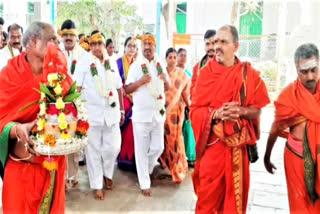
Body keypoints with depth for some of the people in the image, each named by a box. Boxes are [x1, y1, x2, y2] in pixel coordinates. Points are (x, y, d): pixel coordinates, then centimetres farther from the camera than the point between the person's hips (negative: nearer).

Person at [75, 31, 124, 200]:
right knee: (94, 150, 5)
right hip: (91, 113, -3)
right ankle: (97, 185, 18)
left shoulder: (112, 63, 9)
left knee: (113, 147, 6)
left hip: (112, 112, 3)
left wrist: (122, 110, 12)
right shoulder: (84, 64, -2)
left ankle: (107, 173, 33)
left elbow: (119, 87, 13)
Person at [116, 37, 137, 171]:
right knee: (124, 130, -1)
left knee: (132, 130, 2)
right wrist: (128, 96, -13)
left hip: (135, 100, 4)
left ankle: (131, 159, 14)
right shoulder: (119, 62, -3)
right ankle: (123, 159, 13)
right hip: (123, 100, -4)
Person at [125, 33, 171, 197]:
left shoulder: (160, 65, 10)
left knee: (158, 148, 10)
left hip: (158, 112, 4)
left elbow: (167, 88, 16)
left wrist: (165, 80, -7)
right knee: (141, 150, 2)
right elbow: (127, 89, -3)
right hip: (141, 114, -4)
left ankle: (146, 170, 36)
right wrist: (141, 81, -20)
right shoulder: (135, 65, -1)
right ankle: (145, 183, 15)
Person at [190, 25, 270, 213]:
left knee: (235, 192, 14)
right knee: (209, 193, 7)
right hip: (212, 143, -1)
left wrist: (241, 111, -18)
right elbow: (195, 110, -3)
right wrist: (216, 113, -20)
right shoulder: (206, 72, -2)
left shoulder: (249, 74, 0)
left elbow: (257, 110, 2)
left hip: (238, 144, 1)